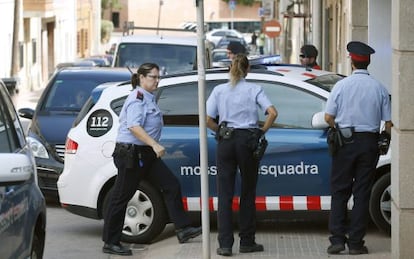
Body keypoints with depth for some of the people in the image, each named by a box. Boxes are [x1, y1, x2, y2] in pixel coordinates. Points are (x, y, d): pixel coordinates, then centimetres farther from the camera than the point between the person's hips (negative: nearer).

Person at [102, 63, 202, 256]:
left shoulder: (149, 98, 15)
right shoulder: (137, 98, -15)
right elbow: (134, 126, -27)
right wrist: (154, 144, -35)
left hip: (146, 154, 10)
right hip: (130, 153, -10)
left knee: (172, 186, 2)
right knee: (121, 197, -2)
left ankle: (183, 229, 1)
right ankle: (110, 243, 4)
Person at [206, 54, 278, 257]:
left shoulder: (219, 90, 5)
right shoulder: (254, 89, 1)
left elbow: (207, 120, -3)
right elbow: (272, 113, -11)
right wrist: (262, 131, 3)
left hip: (226, 141, 1)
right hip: (247, 141, -1)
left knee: (225, 194, 3)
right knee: (248, 193, 10)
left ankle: (225, 244, -2)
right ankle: (247, 242, 13)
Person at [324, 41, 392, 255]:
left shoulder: (341, 85, -3)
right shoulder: (379, 88, 0)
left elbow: (328, 117, -4)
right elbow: (388, 122, -1)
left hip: (345, 141, -1)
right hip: (369, 142, 1)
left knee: (340, 191, 7)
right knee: (362, 193, 5)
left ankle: (337, 239, 0)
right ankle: (355, 243, 4)